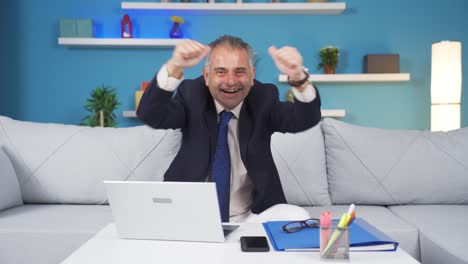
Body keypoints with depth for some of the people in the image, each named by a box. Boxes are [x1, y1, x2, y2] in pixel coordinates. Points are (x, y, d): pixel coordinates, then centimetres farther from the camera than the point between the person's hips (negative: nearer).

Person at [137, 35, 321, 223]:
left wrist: (298, 77, -41)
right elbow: (149, 115, -21)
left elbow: (308, 118, -19)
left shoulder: (264, 98, -2)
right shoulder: (191, 94, -3)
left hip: (251, 217, 2)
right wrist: (174, 67, -39)